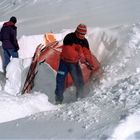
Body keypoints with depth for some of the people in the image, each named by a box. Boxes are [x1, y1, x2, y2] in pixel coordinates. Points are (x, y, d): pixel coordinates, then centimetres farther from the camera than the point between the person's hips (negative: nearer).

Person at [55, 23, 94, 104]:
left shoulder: (84, 41, -3)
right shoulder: (69, 38, -19)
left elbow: (87, 52, -7)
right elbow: (69, 50, -30)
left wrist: (90, 62, -25)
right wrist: (79, 56, -39)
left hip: (75, 63, 4)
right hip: (64, 62, -3)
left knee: (80, 82, 0)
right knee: (60, 80, -4)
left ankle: (80, 98, 17)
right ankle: (58, 100, 6)